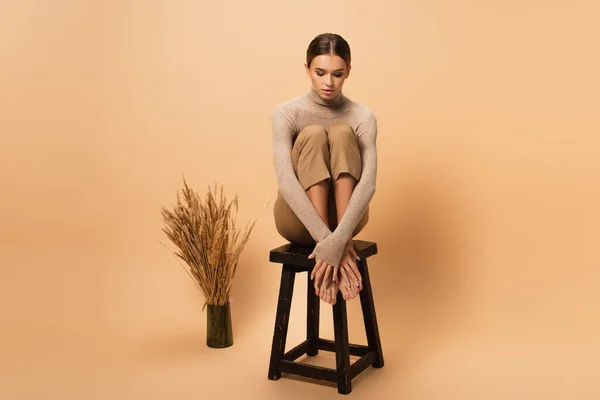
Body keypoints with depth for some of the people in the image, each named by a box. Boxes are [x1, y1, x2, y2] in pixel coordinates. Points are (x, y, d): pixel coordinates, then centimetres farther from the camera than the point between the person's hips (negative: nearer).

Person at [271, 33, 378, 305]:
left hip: (345, 216, 1)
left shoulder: (362, 117, -8)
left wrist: (338, 239, -39)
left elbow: (368, 183, -23)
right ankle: (330, 251, -34)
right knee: (313, 135, -28)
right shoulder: (286, 113, -12)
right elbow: (286, 182, -26)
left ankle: (344, 243, -32)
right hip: (299, 219, -1)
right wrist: (326, 239, -38)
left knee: (342, 133, -25)